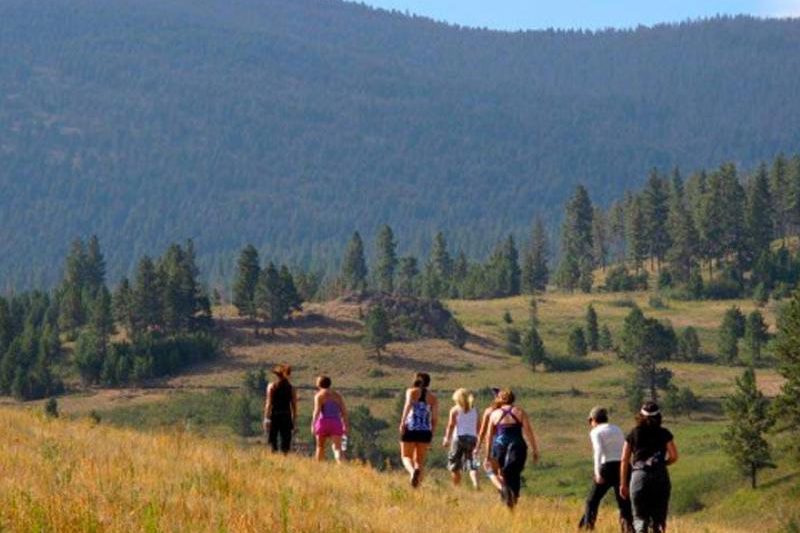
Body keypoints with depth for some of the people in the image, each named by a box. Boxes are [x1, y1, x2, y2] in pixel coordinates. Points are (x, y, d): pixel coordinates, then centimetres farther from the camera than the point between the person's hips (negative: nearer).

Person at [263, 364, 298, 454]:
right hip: (286, 417, 2)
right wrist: (294, 422, 10)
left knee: (272, 443, 3)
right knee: (285, 446, 5)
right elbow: (294, 406, 4)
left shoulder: (272, 386, -1)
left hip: (274, 416, -2)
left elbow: (269, 403, -8)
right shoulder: (291, 388, 4)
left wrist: (266, 418, -8)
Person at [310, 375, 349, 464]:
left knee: (320, 446, 20)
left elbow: (317, 411, -14)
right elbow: (344, 411, 8)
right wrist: (345, 426, 12)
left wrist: (313, 425, -16)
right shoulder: (337, 395, 12)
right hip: (336, 424, 2)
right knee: (337, 448, -11)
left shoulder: (319, 395, -1)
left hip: (323, 423, -2)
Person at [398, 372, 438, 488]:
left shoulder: (411, 391, 4)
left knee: (406, 457, 8)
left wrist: (402, 421, -21)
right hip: (425, 431, 2)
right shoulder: (433, 397, 11)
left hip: (410, 429, -2)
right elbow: (435, 417, 3)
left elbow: (409, 404, -18)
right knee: (419, 460, 12)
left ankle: (413, 471, -25)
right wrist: (431, 434, 12)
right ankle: (417, 485, -8)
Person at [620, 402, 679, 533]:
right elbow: (674, 456, 1)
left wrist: (623, 484, 10)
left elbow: (625, 460, 5)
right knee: (658, 517, 9)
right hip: (660, 477, 0)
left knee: (640, 517, 2)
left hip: (639, 476, 0)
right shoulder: (664, 434, 6)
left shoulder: (633, 434, 7)